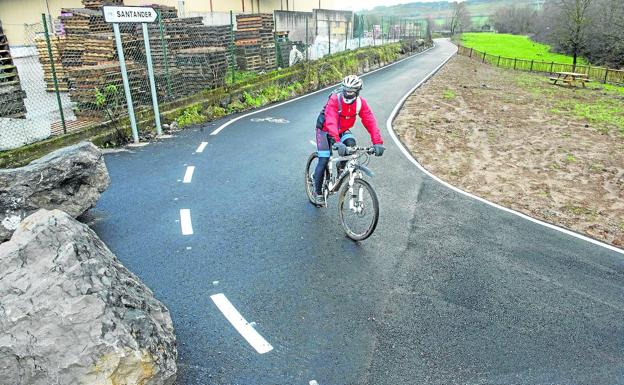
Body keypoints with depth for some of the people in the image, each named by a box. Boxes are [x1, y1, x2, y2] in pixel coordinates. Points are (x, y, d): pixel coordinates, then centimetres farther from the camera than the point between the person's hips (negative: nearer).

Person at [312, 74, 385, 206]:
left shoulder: (361, 103, -18)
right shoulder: (334, 99, -31)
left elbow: (370, 122, -25)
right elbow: (331, 122, -43)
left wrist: (378, 143, -38)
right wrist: (337, 142, -58)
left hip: (342, 130, 4)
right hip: (325, 130, -4)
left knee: (351, 145, -26)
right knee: (324, 160, -12)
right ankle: (318, 192, 7)